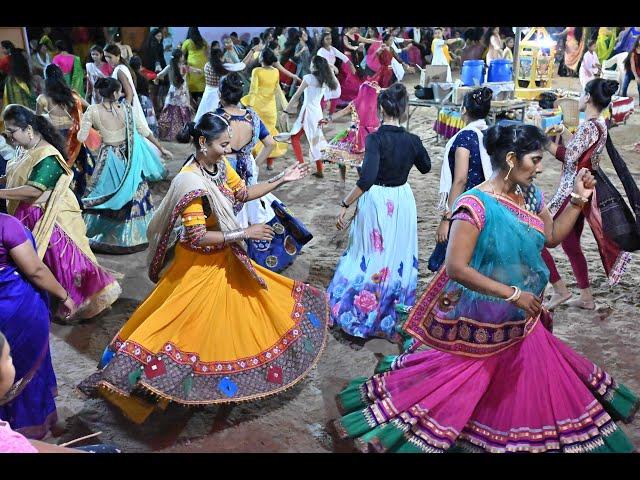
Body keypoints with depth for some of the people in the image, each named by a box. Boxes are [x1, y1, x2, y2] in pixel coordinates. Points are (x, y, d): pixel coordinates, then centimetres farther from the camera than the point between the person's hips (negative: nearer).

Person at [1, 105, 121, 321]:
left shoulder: (47, 157, -23)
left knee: (60, 258, 1)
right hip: (26, 217, 9)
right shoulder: (24, 150, 3)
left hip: (48, 219, -8)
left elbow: (34, 190, -30)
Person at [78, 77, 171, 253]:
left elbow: (81, 138, -9)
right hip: (129, 159, 1)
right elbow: (143, 130, -4)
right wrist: (161, 148, 5)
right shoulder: (126, 108, -10)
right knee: (134, 194, 15)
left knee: (104, 197, 12)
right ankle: (135, 233, 28)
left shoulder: (92, 111, -12)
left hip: (108, 159, -1)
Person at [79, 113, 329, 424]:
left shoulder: (220, 165, -4)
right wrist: (244, 234, -26)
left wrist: (281, 180, 8)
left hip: (225, 257, 8)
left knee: (233, 311, 22)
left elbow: (243, 193, 12)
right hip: (199, 264, -8)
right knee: (189, 322, 2)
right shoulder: (191, 182, -29)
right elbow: (197, 237, -29)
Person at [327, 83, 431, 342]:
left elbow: (367, 179, -29)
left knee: (370, 255, 12)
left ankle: (361, 312, 26)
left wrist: (345, 204, -22)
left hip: (376, 201, -4)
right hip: (402, 200, 4)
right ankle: (393, 318, 29)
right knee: (399, 255, 16)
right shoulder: (412, 140, -5)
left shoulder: (375, 139, -18)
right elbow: (426, 167, 15)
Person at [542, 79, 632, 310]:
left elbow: (569, 157, -23)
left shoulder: (589, 126, -19)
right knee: (570, 243, 19)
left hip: (573, 192, -10)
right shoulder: (600, 125, 11)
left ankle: (560, 290, 3)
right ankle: (586, 297, 28)